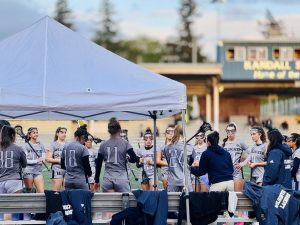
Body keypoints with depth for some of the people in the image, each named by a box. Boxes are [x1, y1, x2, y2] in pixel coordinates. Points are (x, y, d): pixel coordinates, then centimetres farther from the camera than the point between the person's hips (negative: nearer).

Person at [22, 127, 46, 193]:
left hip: (38, 171, 3)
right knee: (29, 191, -1)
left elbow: (43, 159, 11)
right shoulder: (26, 146, 1)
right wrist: (36, 161, -15)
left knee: (41, 191, -9)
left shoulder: (41, 145, 13)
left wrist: (42, 159, -12)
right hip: (28, 171, -3)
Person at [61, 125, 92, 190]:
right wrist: (89, 173, 10)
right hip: (80, 180, -6)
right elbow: (86, 164, -8)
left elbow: (62, 165, 13)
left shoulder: (66, 147, 8)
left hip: (68, 180, 6)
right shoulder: (82, 148, -11)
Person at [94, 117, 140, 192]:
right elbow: (134, 159, -8)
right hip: (121, 179, -3)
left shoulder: (103, 145, 6)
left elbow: (98, 165, 10)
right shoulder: (125, 143, -2)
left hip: (107, 180, 3)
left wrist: (96, 181, 19)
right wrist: (140, 159, 15)